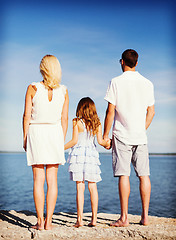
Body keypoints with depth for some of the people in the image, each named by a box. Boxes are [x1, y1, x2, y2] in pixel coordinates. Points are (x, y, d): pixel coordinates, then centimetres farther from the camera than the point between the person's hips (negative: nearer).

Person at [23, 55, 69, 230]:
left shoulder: (33, 88, -4)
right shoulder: (63, 91, 2)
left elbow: (27, 116, -4)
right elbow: (64, 119, 4)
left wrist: (25, 139, 5)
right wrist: (61, 141, 13)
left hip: (36, 132, -2)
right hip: (55, 132, 2)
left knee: (38, 179, 2)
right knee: (52, 179, 5)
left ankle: (40, 221, 4)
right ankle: (48, 221, 7)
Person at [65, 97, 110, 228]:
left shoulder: (77, 122, -2)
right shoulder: (97, 123, 7)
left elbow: (74, 140, -6)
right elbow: (100, 141, 3)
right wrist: (107, 143, 24)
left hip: (79, 153, -3)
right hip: (92, 154, 3)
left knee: (80, 187, -2)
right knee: (93, 187, 7)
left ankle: (80, 219, -2)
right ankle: (94, 218, 9)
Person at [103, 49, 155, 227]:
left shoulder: (116, 82, -4)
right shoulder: (147, 83, 8)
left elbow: (110, 111, -7)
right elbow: (151, 111, 10)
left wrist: (105, 135, 1)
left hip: (122, 135, -3)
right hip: (141, 136, 4)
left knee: (123, 175, -2)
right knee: (144, 175, 6)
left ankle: (124, 217, 0)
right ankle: (145, 216, 9)